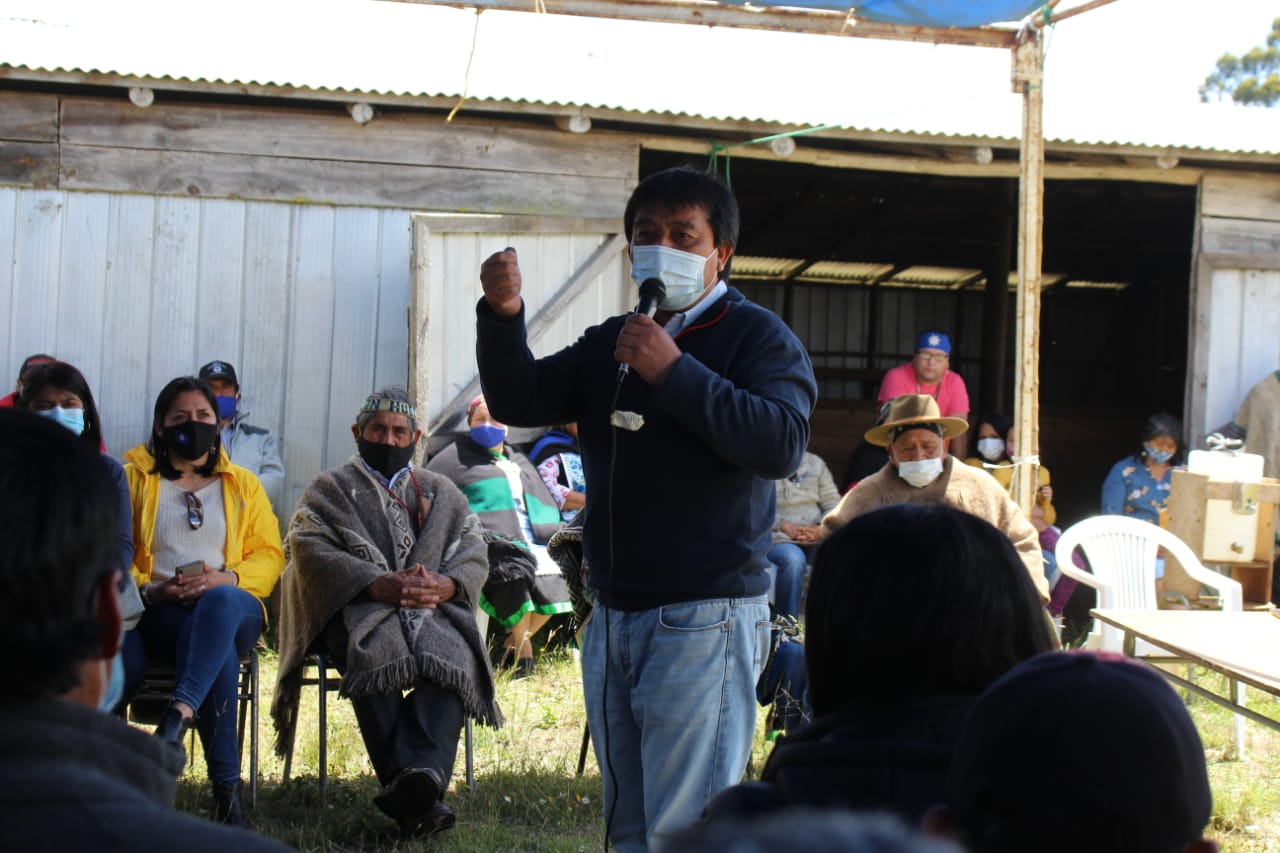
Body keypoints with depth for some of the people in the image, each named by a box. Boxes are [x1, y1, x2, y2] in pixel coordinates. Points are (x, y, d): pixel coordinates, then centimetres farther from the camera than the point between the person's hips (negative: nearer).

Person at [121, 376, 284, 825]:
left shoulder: (242, 485, 21)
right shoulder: (133, 479, 17)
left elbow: (269, 556, 11)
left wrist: (226, 579, -11)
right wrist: (149, 589, -14)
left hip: (233, 605, 1)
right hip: (158, 614, -1)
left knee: (221, 602, -40)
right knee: (219, 648, -37)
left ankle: (179, 713, -55)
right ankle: (226, 785, -39)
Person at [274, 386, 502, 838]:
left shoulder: (442, 492, 28)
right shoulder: (330, 489, 19)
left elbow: (475, 557, 15)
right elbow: (312, 552, 0)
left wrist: (444, 585, -10)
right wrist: (380, 585, -15)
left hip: (434, 608, 2)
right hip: (360, 608, -2)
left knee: (454, 655, -34)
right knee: (378, 652, -37)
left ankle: (423, 771, -54)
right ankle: (417, 792, -48)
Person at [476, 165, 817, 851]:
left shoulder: (757, 337, -4)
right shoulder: (609, 344, 17)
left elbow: (782, 444, -20)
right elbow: (519, 402, 10)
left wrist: (676, 373, -22)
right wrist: (503, 317, -7)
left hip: (704, 619, -7)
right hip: (613, 616, 7)